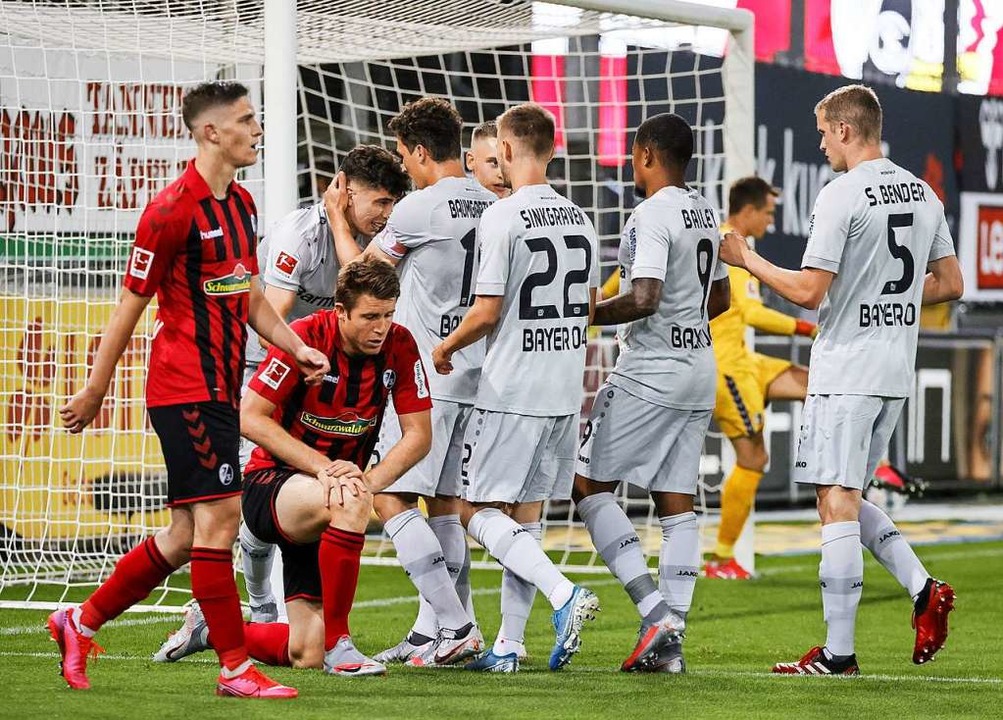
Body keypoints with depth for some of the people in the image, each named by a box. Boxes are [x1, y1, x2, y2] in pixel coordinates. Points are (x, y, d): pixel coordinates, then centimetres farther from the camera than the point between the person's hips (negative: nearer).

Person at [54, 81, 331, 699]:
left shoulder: (242, 204, 13)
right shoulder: (173, 211, -14)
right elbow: (130, 306, -9)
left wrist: (298, 348, 6)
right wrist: (96, 391, -4)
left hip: (221, 388, 9)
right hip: (186, 386, -9)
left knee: (188, 534, 11)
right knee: (218, 516, -11)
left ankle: (81, 623, 24)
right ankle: (236, 668, -7)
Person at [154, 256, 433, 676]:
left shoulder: (399, 346, -7)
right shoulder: (306, 338, -19)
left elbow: (418, 435, -5)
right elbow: (250, 418, -19)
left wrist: (369, 481, -22)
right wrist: (322, 466, -28)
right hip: (268, 487, -5)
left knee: (304, 656, -5)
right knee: (349, 504, -41)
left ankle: (210, 627, 25)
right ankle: (338, 643, -28)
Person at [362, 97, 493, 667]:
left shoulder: (420, 208, -14)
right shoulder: (491, 206, 8)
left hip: (428, 376, -8)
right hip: (476, 374, 8)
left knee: (392, 499, -5)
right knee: (444, 502, 13)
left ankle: (455, 625, -11)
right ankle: (432, 631, 15)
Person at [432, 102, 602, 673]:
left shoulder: (504, 217, -13)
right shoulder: (579, 219, 9)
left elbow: (487, 312, -15)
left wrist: (446, 348, 3)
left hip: (512, 390, -7)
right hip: (567, 390, 7)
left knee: (480, 512, -1)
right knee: (524, 519, 11)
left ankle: (565, 593, -19)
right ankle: (507, 648, 10)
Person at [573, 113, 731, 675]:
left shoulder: (652, 215, -15)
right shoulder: (706, 212, 13)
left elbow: (644, 298, -24)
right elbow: (719, 299, 22)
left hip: (649, 375, -9)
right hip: (700, 372, 9)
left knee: (591, 487, 0)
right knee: (677, 504, 6)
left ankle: (654, 610, -11)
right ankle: (670, 641, 3)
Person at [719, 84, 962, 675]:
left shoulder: (842, 196, -14)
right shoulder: (923, 194, 11)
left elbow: (809, 292, -16)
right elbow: (950, 284, 16)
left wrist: (747, 259, -3)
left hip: (846, 372, -8)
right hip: (898, 369, 8)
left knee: (837, 504, -5)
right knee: (847, 500, 18)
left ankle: (838, 652, -5)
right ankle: (924, 588, 0)